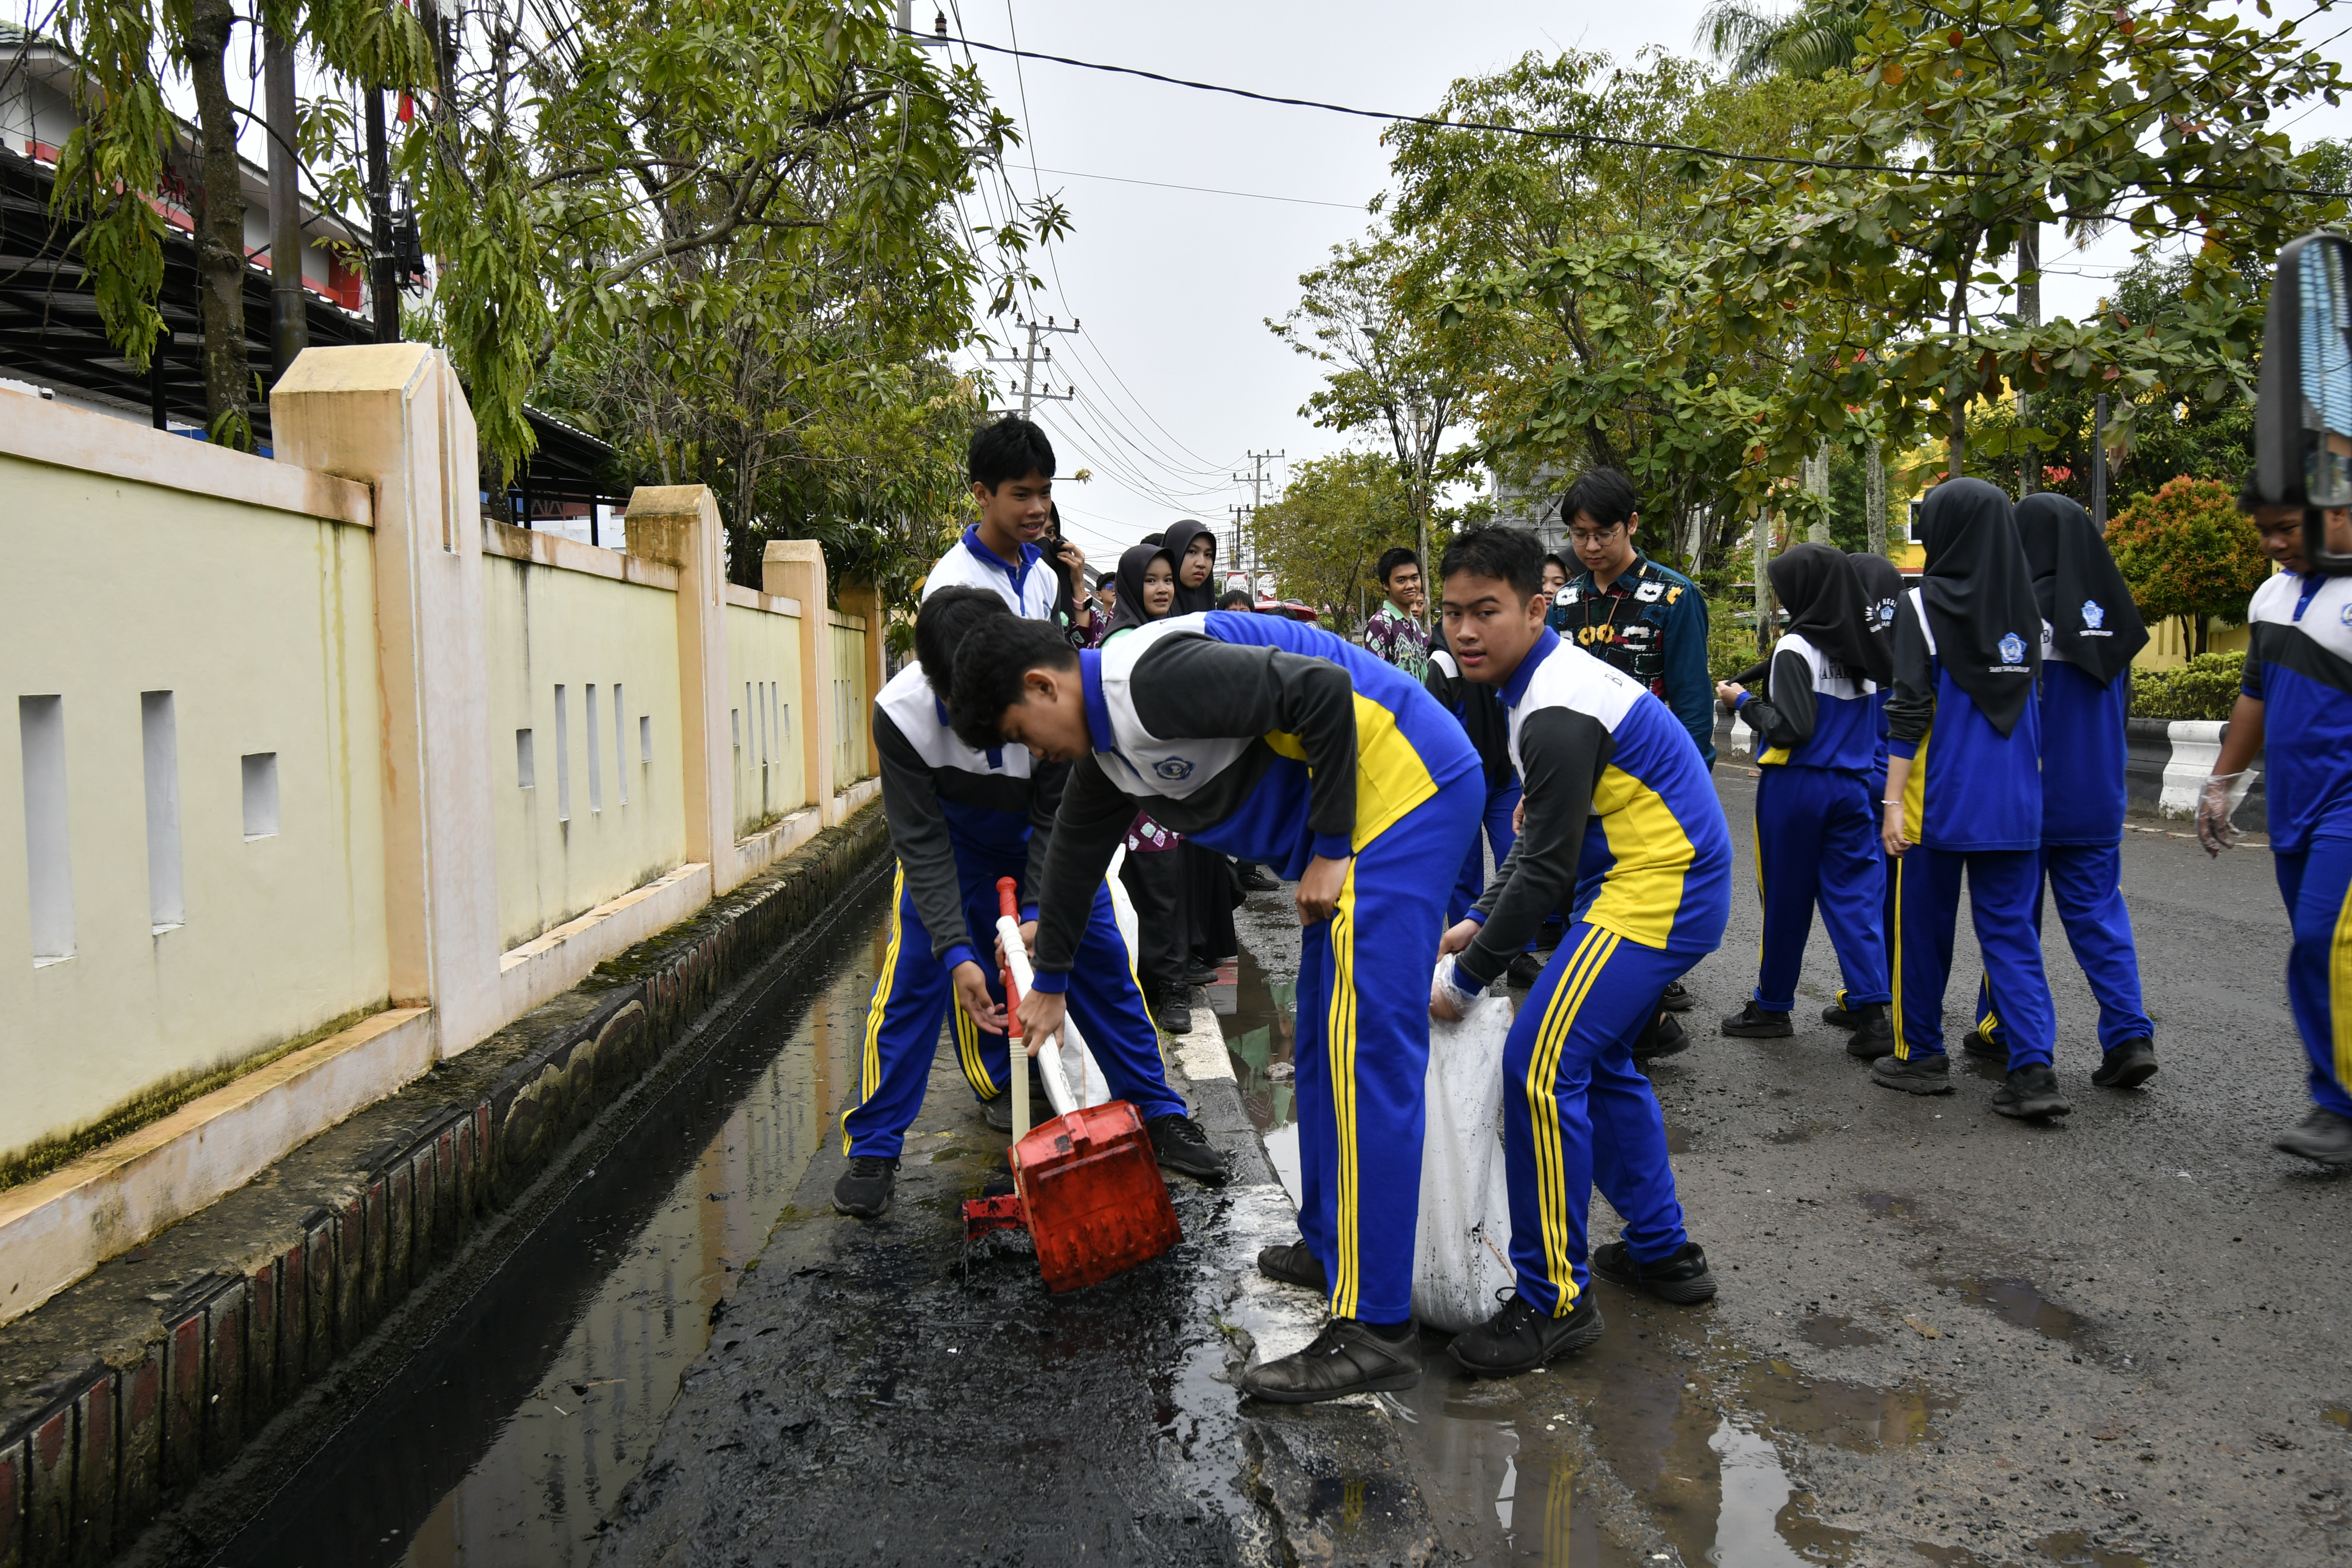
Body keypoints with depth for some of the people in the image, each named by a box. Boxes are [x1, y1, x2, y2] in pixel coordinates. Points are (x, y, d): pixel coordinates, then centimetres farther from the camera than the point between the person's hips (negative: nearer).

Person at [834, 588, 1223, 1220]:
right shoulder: (901, 712, -34)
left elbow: (1060, 821, -26)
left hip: (1042, 836, 1)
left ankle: (1161, 1117, 15)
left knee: (1102, 961, 0)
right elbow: (922, 842, -29)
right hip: (949, 839, 0)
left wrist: (1039, 917, -37)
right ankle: (872, 1147, 1)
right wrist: (957, 952, -36)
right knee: (913, 971, -11)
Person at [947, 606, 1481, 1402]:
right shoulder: (1105, 739, 14)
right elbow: (1074, 853, 28)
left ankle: (1375, 1328, -9)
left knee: (1365, 1051, -12)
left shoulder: (1153, 678, -20)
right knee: (1325, 1046, 17)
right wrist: (1049, 983, 41)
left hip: (1405, 789, -11)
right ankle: (1332, 1246, 30)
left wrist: (1329, 849, -17)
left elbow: (1323, 690, -24)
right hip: (1374, 814, 11)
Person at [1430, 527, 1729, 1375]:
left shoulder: (1559, 716, -22)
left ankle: (1554, 1301, -6)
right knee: (1600, 1059, 20)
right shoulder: (1557, 677, 12)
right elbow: (1538, 835, 19)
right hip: (1676, 884, 11)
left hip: (1656, 893, -11)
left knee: (1542, 1065, -14)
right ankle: (1663, 1251, 31)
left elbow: (1547, 871, -21)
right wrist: (1481, 920, 13)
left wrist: (1468, 978, -11)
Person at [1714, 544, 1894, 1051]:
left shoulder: (1797, 647, -13)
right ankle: (1873, 1010, -2)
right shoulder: (1865, 647, 6)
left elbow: (1792, 728, -20)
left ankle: (1773, 1006, 17)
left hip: (1795, 786, -5)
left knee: (1785, 899, 6)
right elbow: (1872, 719, 12)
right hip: (1852, 786, 6)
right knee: (1856, 897, 5)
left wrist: (1744, 701, -6)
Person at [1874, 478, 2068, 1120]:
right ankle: (2034, 1071, -4)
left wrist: (1893, 800, -11)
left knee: (1923, 927, 9)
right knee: (2011, 930, 5)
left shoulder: (1926, 604, -9)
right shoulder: (2025, 605, 8)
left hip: (1941, 799, -5)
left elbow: (1911, 712, -13)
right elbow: (2037, 705, 16)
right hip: (2015, 802, 5)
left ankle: (1921, 1055, 18)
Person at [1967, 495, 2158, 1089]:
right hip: (2097, 794, 5)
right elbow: (2121, 699, 13)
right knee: (2099, 908, 9)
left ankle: (2003, 1025, 19)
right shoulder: (2111, 610, 4)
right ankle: (2129, 1035, -1)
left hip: (2032, 791, -5)